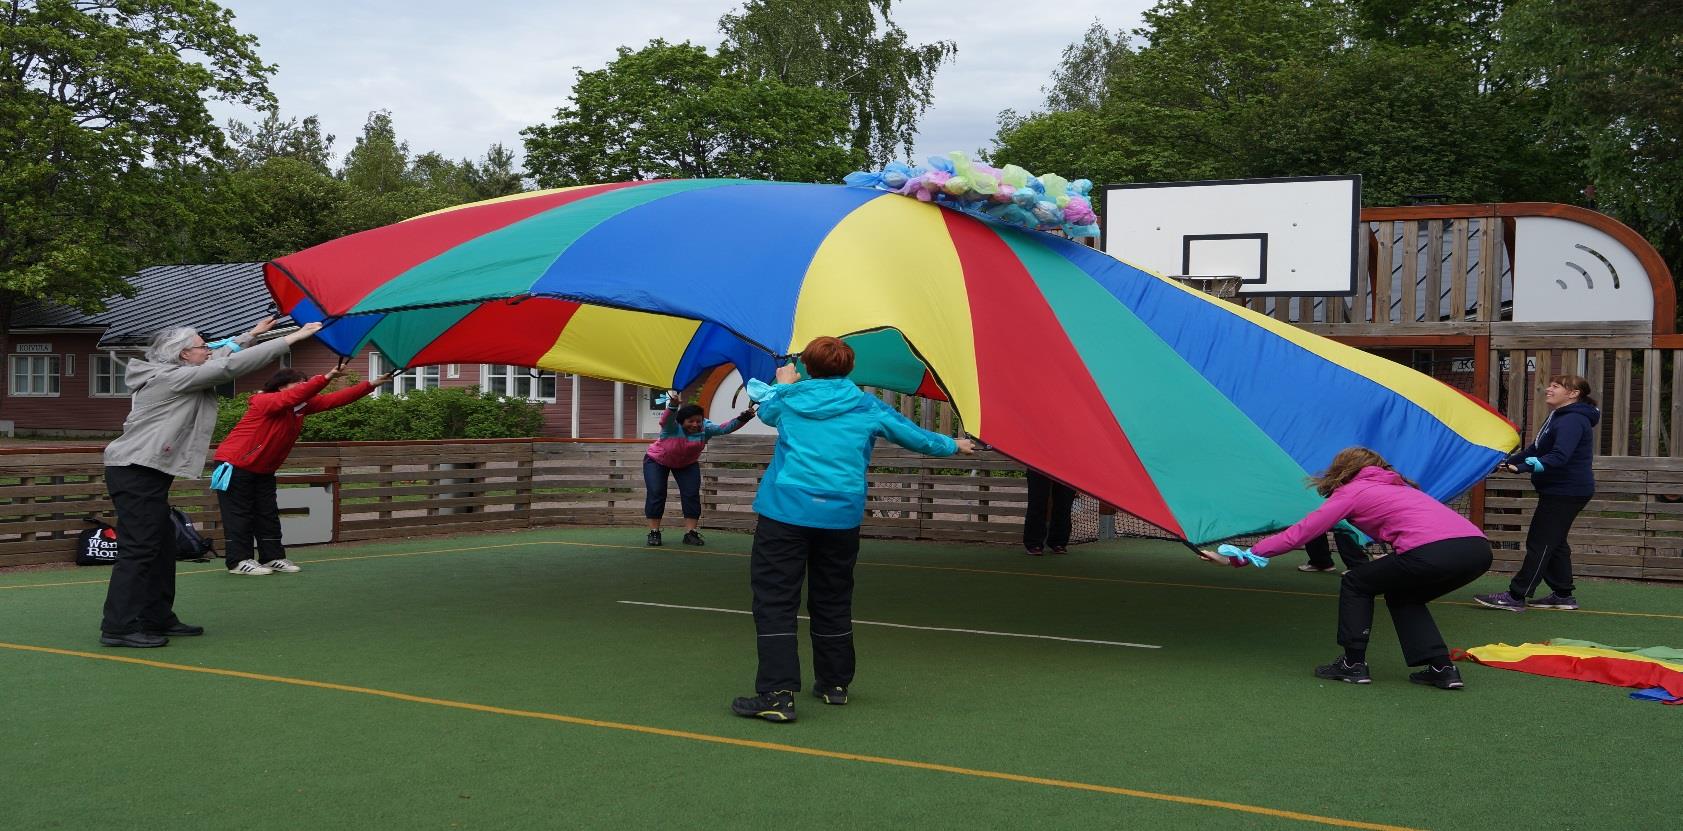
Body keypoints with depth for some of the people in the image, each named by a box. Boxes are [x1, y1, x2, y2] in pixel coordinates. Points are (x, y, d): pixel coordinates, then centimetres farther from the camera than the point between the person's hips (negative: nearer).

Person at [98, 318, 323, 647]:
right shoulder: (171, 377, -12)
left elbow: (221, 357, 27)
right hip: (136, 472, -11)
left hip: (144, 473, 11)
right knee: (139, 548, -11)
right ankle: (119, 627, -11)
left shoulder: (171, 375, 14)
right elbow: (230, 366, -16)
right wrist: (291, 338, -16)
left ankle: (158, 618, 22)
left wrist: (252, 334, 32)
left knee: (162, 545, 15)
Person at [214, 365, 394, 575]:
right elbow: (293, 396, -41)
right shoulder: (265, 401, -22)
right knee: (239, 514, -4)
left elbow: (334, 399, -4)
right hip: (236, 466, -8)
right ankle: (239, 560, -2)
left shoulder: (302, 406, 1)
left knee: (268, 514, 8)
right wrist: (326, 378, -52)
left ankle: (272, 556, 12)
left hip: (263, 470, 9)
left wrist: (371, 384, -12)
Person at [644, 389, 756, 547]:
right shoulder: (672, 426, -35)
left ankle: (690, 533, -1)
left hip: (687, 464, 3)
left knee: (691, 495, -8)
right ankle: (654, 533, -2)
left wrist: (742, 418, -58)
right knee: (656, 494, -12)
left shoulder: (705, 428, -27)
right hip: (657, 461, -3)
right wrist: (673, 405, -79)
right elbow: (666, 419, -57)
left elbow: (724, 428, -39)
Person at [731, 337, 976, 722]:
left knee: (775, 600, -4)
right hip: (841, 516, 2)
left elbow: (765, 408, 31)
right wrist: (953, 445, 38)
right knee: (832, 601, 16)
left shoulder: (789, 398, 8)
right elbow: (915, 436, 20)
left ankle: (778, 693, -13)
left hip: (785, 510, -2)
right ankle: (835, 684, 27)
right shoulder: (867, 407, 9)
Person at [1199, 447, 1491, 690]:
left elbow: (1297, 534, 11)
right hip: (1478, 548, 7)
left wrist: (1238, 559, 14)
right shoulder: (1398, 485, 33)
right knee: (1402, 596, 29)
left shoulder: (1350, 492, 14)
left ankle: (1353, 664, 16)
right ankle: (1441, 667, 19)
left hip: (1434, 553, -7)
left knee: (1356, 583, 16)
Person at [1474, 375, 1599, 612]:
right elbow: (1536, 449, 23)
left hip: (1566, 492, -11)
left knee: (1540, 542, -9)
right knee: (1554, 542, 15)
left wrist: (1525, 467, -43)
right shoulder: (1557, 417, 15)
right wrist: (1510, 461, 16)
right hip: (1557, 490, 11)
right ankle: (1563, 595, 21)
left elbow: (1559, 457, -33)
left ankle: (1516, 597, -9)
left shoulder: (1573, 420, -20)